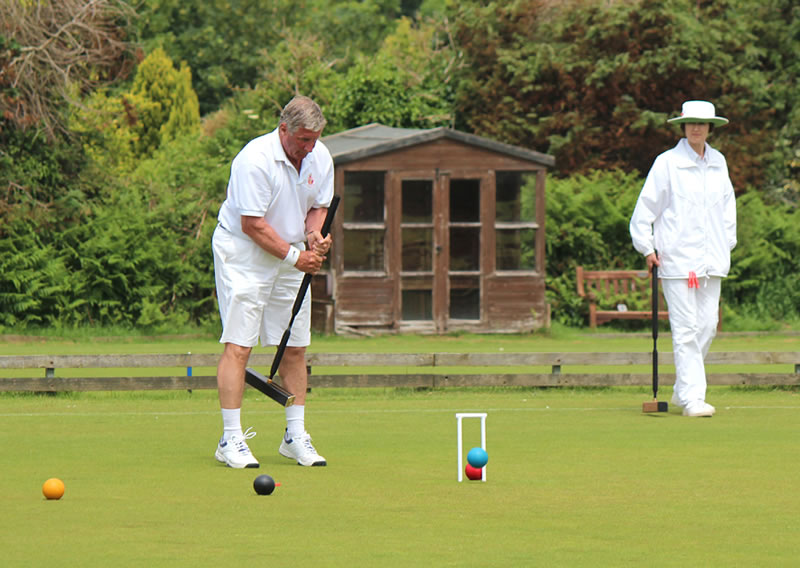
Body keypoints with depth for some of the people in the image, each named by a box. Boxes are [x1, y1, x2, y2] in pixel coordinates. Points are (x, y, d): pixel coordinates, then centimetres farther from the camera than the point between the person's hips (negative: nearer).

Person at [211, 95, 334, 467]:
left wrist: (314, 234, -7)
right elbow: (253, 225, -22)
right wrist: (295, 256, -19)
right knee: (238, 345, -11)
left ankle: (295, 436, 14)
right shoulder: (255, 159, -23)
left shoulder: (320, 157, -1)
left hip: (290, 258, 7)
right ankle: (231, 439, -11)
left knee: (295, 347, 5)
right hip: (243, 255, -7)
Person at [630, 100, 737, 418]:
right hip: (677, 257, -5)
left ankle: (682, 390, 18)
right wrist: (647, 248, -6)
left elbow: (727, 204, 22)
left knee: (708, 325, 3)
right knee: (686, 328, -9)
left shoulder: (718, 163, 12)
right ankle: (691, 398, -9)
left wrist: (726, 244, 15)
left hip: (710, 259, 5)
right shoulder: (667, 163, -4)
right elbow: (646, 206, -2)